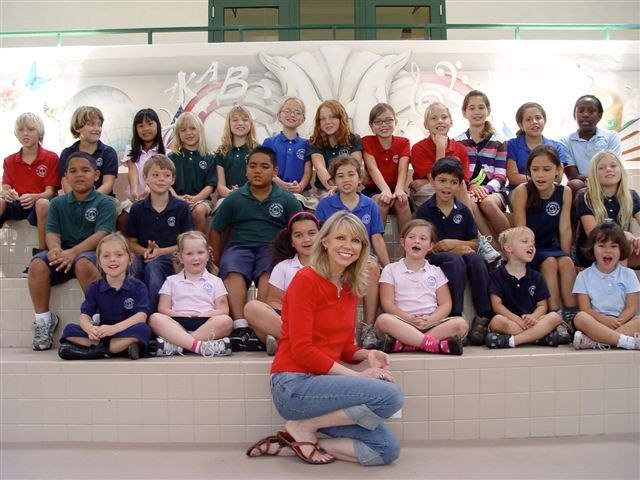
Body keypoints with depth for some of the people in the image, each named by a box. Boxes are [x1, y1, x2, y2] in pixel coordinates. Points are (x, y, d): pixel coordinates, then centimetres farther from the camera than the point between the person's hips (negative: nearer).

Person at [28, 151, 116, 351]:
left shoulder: (105, 203, 1)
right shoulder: (57, 203, 14)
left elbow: (101, 235, -12)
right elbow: (52, 233, 4)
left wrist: (73, 252, -27)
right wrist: (55, 249, -21)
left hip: (91, 252, -4)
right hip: (62, 254, 4)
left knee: (82, 264, -38)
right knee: (37, 264, -26)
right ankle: (43, 319, -11)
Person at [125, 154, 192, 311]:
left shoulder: (181, 207, 4)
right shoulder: (137, 208, 9)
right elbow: (132, 242, 12)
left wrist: (160, 251, -11)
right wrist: (146, 251, -10)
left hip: (170, 257, -2)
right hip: (144, 256, 2)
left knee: (153, 266, -34)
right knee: (136, 266, -33)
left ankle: (151, 314, -27)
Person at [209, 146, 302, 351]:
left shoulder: (286, 199, 10)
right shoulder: (234, 198, 13)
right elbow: (216, 230, 17)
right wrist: (217, 259, 10)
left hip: (271, 248, -1)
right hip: (239, 247, 1)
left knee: (268, 274, -36)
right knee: (233, 272, -34)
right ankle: (240, 326, -47)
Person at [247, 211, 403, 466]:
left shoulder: (351, 288, 11)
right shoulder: (306, 280, -12)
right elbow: (302, 349, -17)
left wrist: (366, 355, -5)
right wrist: (357, 376, -17)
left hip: (323, 383, 8)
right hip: (295, 385, -8)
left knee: (387, 449, -1)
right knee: (390, 395, -22)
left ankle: (288, 444, 4)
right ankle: (303, 427, -6)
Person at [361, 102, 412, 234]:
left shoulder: (403, 143, 3)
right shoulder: (367, 142, -1)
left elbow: (402, 170, -13)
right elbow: (372, 169, -18)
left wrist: (399, 190, -35)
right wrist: (385, 190, -36)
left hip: (395, 189, 1)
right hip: (373, 190, -1)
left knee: (402, 201, -30)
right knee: (381, 201, -33)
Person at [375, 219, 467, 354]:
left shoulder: (436, 271, 18)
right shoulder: (391, 270, 11)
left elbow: (445, 304, 9)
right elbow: (387, 303, 0)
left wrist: (430, 320, -11)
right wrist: (409, 318, -16)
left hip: (431, 323, 3)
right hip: (403, 323, -3)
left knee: (461, 324, -26)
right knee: (383, 320, -34)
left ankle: (402, 344, -32)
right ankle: (435, 344, -38)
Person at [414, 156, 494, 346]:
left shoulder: (463, 211, 11)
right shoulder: (424, 210, 0)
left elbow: (474, 243, 11)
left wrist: (454, 243, -10)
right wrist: (457, 249, -11)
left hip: (461, 254, 3)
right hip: (433, 260, -3)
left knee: (476, 259, -29)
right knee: (455, 260, -35)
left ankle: (484, 316, -26)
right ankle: (455, 316, -34)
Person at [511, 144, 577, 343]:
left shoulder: (565, 192, -3)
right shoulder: (522, 191, -14)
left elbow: (565, 229, -1)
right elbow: (521, 231, -14)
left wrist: (566, 256, -3)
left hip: (551, 247, 3)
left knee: (566, 262, -25)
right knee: (549, 263, -29)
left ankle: (571, 316, -20)